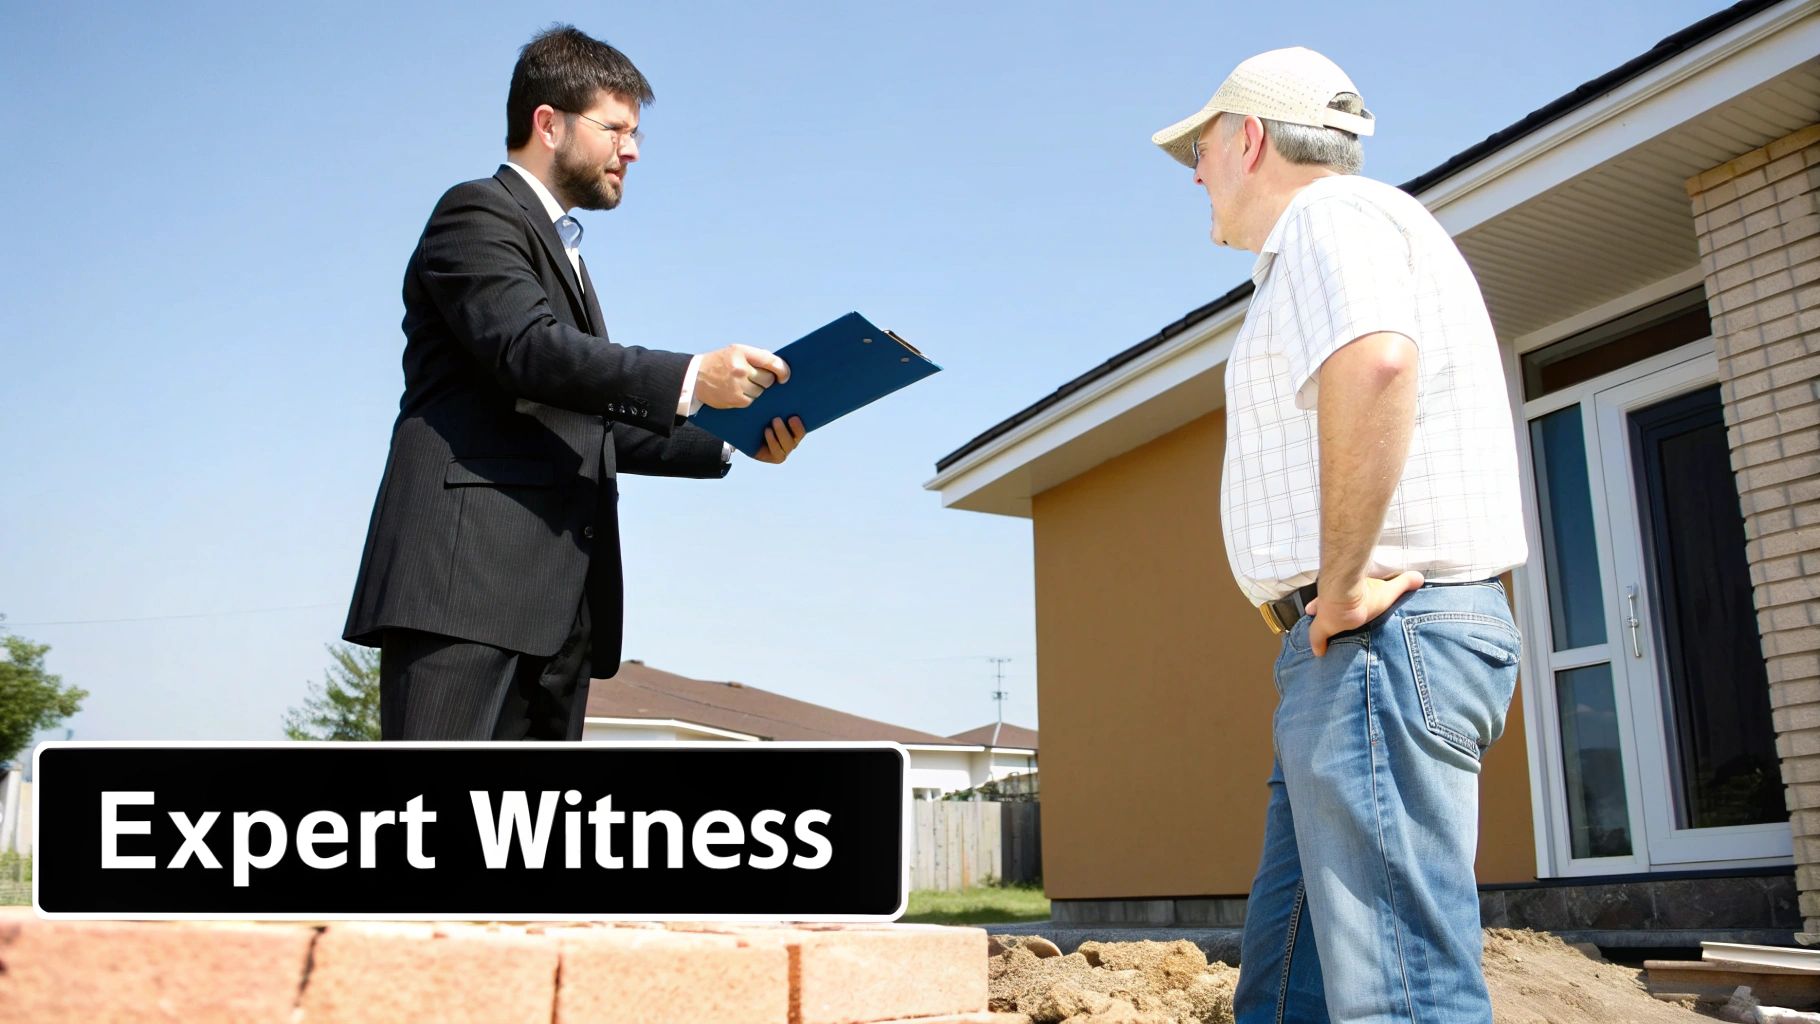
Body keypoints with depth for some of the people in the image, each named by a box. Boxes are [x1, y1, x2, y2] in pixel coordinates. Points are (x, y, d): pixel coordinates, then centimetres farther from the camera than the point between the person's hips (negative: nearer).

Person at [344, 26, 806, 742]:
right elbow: (529, 347, -17)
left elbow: (596, 423, 25)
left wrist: (732, 442, 13)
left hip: (556, 595, 9)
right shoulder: (478, 213, 3)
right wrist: (689, 379, -23)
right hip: (467, 569, -9)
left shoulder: (562, 252, 31)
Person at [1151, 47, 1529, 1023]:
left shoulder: (1329, 216, -6)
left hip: (1378, 634, -10)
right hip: (1351, 657, 10)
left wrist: (1343, 583, -22)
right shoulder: (1332, 236, 27)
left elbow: (1373, 364, -28)